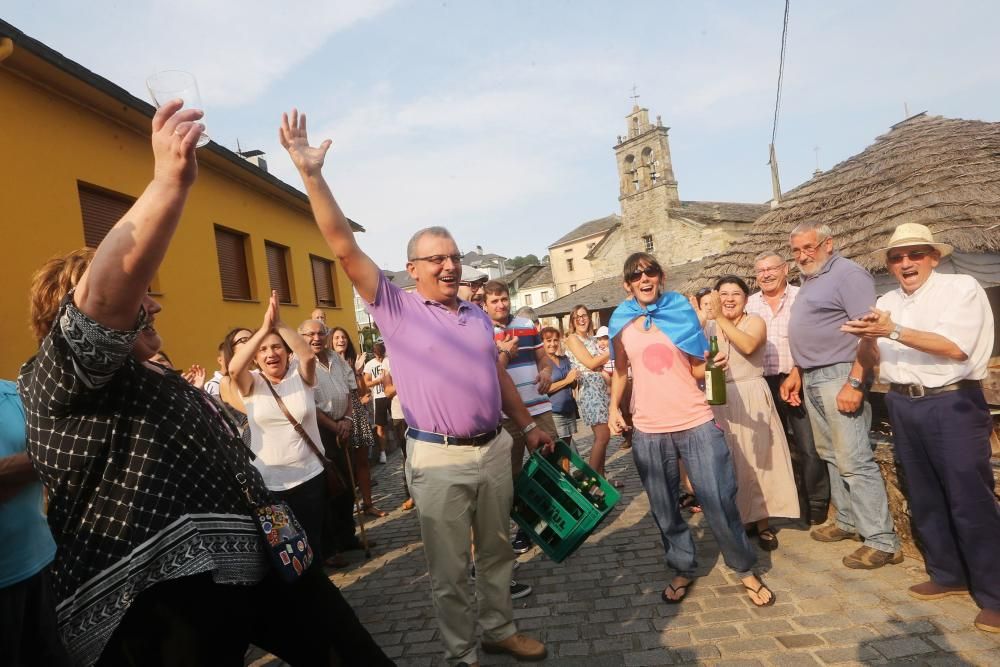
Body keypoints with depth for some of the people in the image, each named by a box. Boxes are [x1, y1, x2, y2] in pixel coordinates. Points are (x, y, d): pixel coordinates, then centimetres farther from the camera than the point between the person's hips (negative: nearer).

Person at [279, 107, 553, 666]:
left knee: (497, 550, 20)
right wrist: (312, 174, -20)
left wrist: (529, 424, 19)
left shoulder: (478, 316, 10)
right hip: (439, 460, -5)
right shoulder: (396, 309, -6)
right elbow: (346, 247, -14)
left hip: (494, 449, 5)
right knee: (450, 568, 10)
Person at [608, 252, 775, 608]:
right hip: (648, 430, 2)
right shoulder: (621, 323, 3)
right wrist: (614, 408, 6)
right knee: (665, 510, 11)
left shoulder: (682, 311, 1)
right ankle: (683, 570, 32)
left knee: (719, 502, 2)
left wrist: (714, 364, -17)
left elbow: (697, 369, 4)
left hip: (696, 422, -1)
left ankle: (745, 570, 25)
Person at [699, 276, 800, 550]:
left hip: (751, 398, -3)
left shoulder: (755, 322, -1)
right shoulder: (709, 327, 10)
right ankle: (735, 518, 21)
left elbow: (748, 346, -22)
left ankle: (762, 521, 14)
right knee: (726, 462, 7)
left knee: (756, 460, 1)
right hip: (720, 400, 3)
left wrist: (722, 319, -23)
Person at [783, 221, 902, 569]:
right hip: (812, 379, 9)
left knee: (855, 460, -8)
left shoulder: (848, 274, -9)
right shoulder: (810, 280, 18)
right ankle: (848, 521, 26)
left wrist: (855, 383, -23)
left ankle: (882, 541, 1)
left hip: (839, 376, -9)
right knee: (831, 455, 14)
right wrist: (796, 372, 16)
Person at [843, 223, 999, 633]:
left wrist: (893, 331, -22)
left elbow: (955, 347, -17)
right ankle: (948, 575, 29)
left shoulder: (962, 288, -4)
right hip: (903, 407, 6)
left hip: (952, 404, -6)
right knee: (923, 497, 13)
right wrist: (868, 338, -12)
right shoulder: (887, 302, 12)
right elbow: (870, 362, 9)